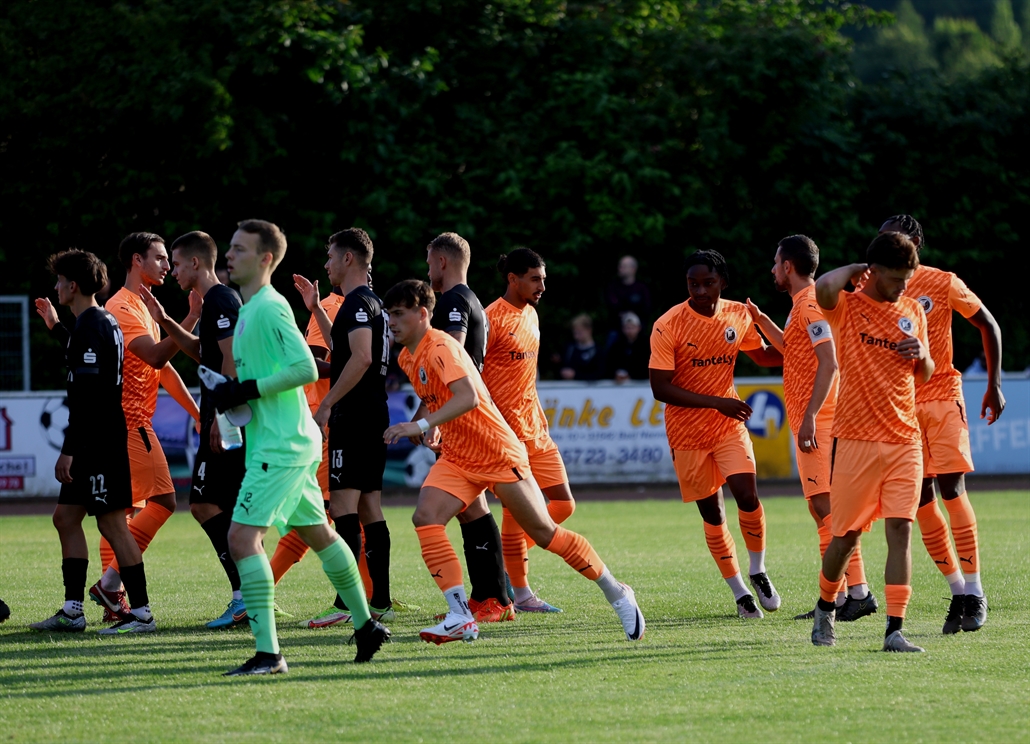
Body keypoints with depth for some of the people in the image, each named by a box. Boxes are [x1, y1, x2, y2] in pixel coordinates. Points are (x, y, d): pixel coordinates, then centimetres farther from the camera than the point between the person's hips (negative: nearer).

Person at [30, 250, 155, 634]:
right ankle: (72, 610, 15)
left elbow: (86, 393, -22)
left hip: (100, 441, -10)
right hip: (94, 444, 10)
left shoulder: (90, 325, -16)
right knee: (66, 518, 13)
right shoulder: (104, 321, 14)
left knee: (112, 523, -8)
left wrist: (69, 450, -23)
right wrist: (55, 326, 44)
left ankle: (141, 612, -6)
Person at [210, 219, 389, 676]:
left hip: (281, 445, -11)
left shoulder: (269, 307, -15)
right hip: (283, 442, 11)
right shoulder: (249, 310, 15)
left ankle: (267, 652, -19)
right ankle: (366, 626, 31)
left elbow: (306, 368, -22)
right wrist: (231, 391, 10)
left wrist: (248, 390, -20)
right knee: (318, 533, 19)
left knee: (242, 536, -16)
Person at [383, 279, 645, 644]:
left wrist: (422, 425, -44)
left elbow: (467, 398, -36)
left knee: (545, 534, -1)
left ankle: (616, 594, 17)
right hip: (456, 459, 8)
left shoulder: (440, 348, -21)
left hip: (499, 456, -8)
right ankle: (460, 618, -18)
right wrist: (428, 428, 11)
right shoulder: (407, 358, 7)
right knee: (426, 517, -17)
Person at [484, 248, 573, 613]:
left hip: (535, 430, 9)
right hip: (506, 431, -9)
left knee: (564, 504, 6)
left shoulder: (531, 316, 15)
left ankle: (507, 563, 17)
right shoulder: (492, 319, -12)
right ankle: (520, 593, 3)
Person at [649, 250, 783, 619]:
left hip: (729, 424, 2)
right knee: (712, 513, 4)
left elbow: (764, 355, 16)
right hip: (687, 432, -2)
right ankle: (739, 592, 17)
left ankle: (758, 571, 9)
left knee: (748, 496, -15)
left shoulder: (738, 316, -3)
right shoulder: (668, 326, -16)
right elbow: (660, 388, -19)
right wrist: (716, 402, -24)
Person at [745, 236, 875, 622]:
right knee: (821, 508, 10)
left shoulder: (811, 304, -12)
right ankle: (838, 597, 11)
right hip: (810, 421, 10)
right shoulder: (804, 304, 19)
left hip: (817, 421, -10)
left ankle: (858, 592, -18)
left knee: (827, 506, -14)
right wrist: (762, 321, 30)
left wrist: (810, 416, -25)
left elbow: (829, 362, -21)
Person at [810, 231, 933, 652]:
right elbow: (822, 289, -28)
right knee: (847, 534, 4)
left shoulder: (912, 311, 11)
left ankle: (895, 630, -9)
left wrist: (922, 355, -4)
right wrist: (853, 271, -8)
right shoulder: (847, 307, -3)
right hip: (855, 439, -3)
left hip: (904, 439, 3)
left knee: (900, 529, -8)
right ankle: (825, 609, 30)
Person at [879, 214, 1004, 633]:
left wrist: (994, 385, 0)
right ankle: (957, 592, 10)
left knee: (951, 488, -12)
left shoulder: (942, 284, -6)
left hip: (942, 397, -3)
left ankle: (975, 594, -5)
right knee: (920, 501, -1)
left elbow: (988, 325, 3)